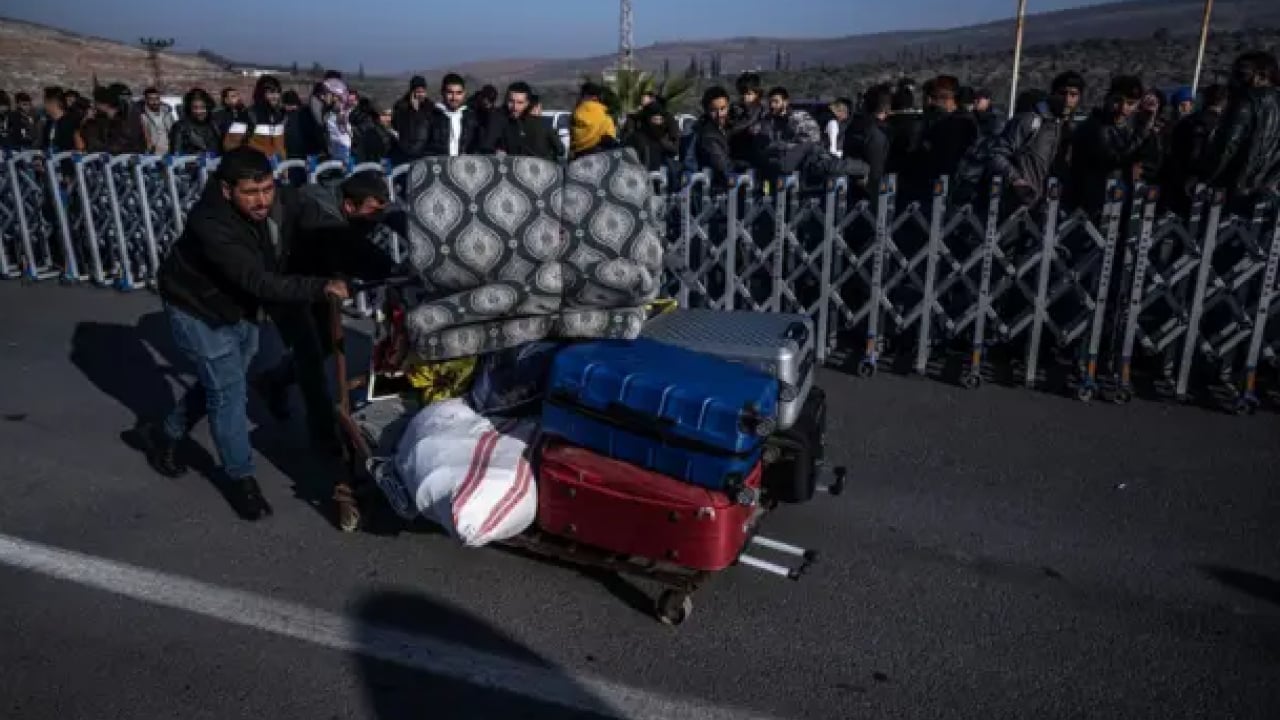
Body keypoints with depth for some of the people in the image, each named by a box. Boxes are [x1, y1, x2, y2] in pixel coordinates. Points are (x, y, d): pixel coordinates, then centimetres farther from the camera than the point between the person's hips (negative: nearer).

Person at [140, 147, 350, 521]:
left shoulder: (284, 200, -23)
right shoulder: (211, 224, -40)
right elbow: (259, 282, -44)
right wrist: (320, 287, -54)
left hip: (239, 304, 7)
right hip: (197, 307, -7)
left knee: (223, 380, 21)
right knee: (229, 389, -6)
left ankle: (164, 435, 45)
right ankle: (239, 476, 13)